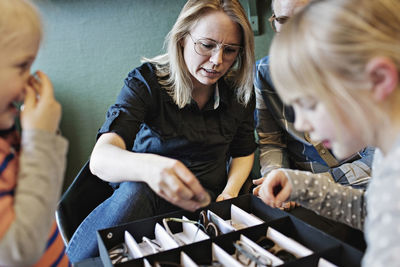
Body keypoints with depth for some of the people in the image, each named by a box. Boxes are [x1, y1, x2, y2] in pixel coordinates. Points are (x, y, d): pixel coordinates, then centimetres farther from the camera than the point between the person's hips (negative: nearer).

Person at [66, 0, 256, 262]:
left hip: (204, 200, 2)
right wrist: (147, 166, -51)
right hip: (144, 194, -1)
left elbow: (244, 152, 15)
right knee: (134, 191, -38)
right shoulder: (146, 81, -13)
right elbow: (100, 158, -28)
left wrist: (229, 194, -5)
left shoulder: (240, 92, -1)